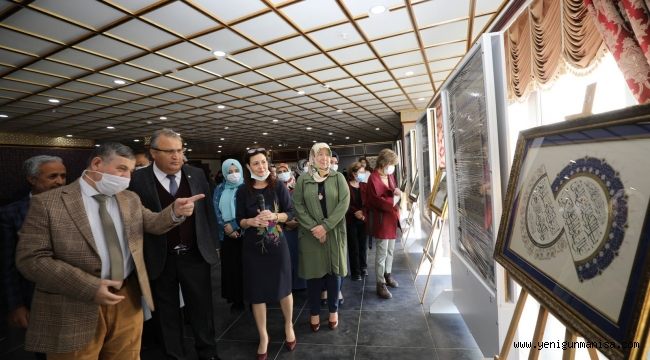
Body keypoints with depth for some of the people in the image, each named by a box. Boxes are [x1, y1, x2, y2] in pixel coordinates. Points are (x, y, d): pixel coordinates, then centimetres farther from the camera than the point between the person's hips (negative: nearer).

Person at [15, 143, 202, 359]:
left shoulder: (130, 199, 7)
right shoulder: (47, 203, -9)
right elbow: (30, 259, -12)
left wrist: (175, 212, -16)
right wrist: (89, 287, -20)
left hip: (127, 300, 5)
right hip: (75, 308, -4)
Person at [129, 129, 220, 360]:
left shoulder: (196, 175, 0)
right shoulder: (138, 180, -8)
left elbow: (208, 212, 6)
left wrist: (213, 244, 8)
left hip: (196, 255, 2)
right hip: (160, 260, -1)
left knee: (202, 310, 15)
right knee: (166, 314, 16)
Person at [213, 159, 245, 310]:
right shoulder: (220, 190, 10)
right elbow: (216, 210, 3)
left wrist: (232, 226, -11)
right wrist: (226, 227, -9)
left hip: (243, 232, -3)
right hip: (226, 234, 4)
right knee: (230, 266, 8)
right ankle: (236, 298, 23)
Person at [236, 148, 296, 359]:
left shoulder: (278, 187, -4)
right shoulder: (243, 191, -1)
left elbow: (290, 212, -3)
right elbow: (240, 221, 2)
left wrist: (274, 216, -20)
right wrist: (251, 221, -18)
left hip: (277, 244, 0)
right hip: (253, 247, 1)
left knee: (284, 288, 12)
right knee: (257, 292, 9)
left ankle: (288, 326, 40)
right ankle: (263, 337, 31)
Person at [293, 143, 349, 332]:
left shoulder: (338, 178, 1)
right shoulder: (303, 180, 2)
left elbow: (344, 203, -9)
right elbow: (298, 205, -4)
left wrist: (326, 226, -16)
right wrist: (313, 227, -15)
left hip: (334, 233, 0)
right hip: (310, 234, 0)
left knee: (334, 271, 9)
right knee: (313, 273, 8)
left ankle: (333, 310, 30)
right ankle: (314, 313, 27)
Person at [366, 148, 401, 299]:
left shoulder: (390, 175, 11)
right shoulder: (373, 178, -15)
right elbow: (376, 200, -20)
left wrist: (395, 192, -1)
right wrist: (394, 206, -19)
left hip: (392, 217, 9)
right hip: (381, 219, -8)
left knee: (390, 250, 19)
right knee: (382, 252, -3)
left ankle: (387, 275, 37)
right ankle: (381, 284, 9)